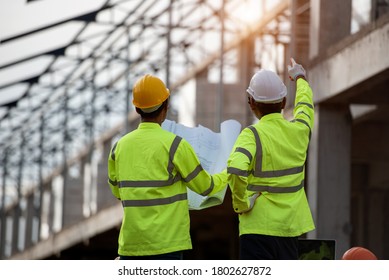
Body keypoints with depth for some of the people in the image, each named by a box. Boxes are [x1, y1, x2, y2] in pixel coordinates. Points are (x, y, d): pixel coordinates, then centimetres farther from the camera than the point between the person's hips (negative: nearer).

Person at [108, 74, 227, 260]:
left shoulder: (120, 146, 5)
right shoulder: (174, 145, -9)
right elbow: (205, 187, 3)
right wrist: (228, 175, 23)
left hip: (130, 242, 5)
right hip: (165, 243, -5)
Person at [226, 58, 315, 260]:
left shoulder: (252, 135, -12)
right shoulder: (299, 130, 4)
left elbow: (236, 170, -31)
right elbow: (305, 106, 28)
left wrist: (241, 203, -14)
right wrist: (300, 77, 48)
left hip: (258, 226, -5)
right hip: (291, 227, 5)